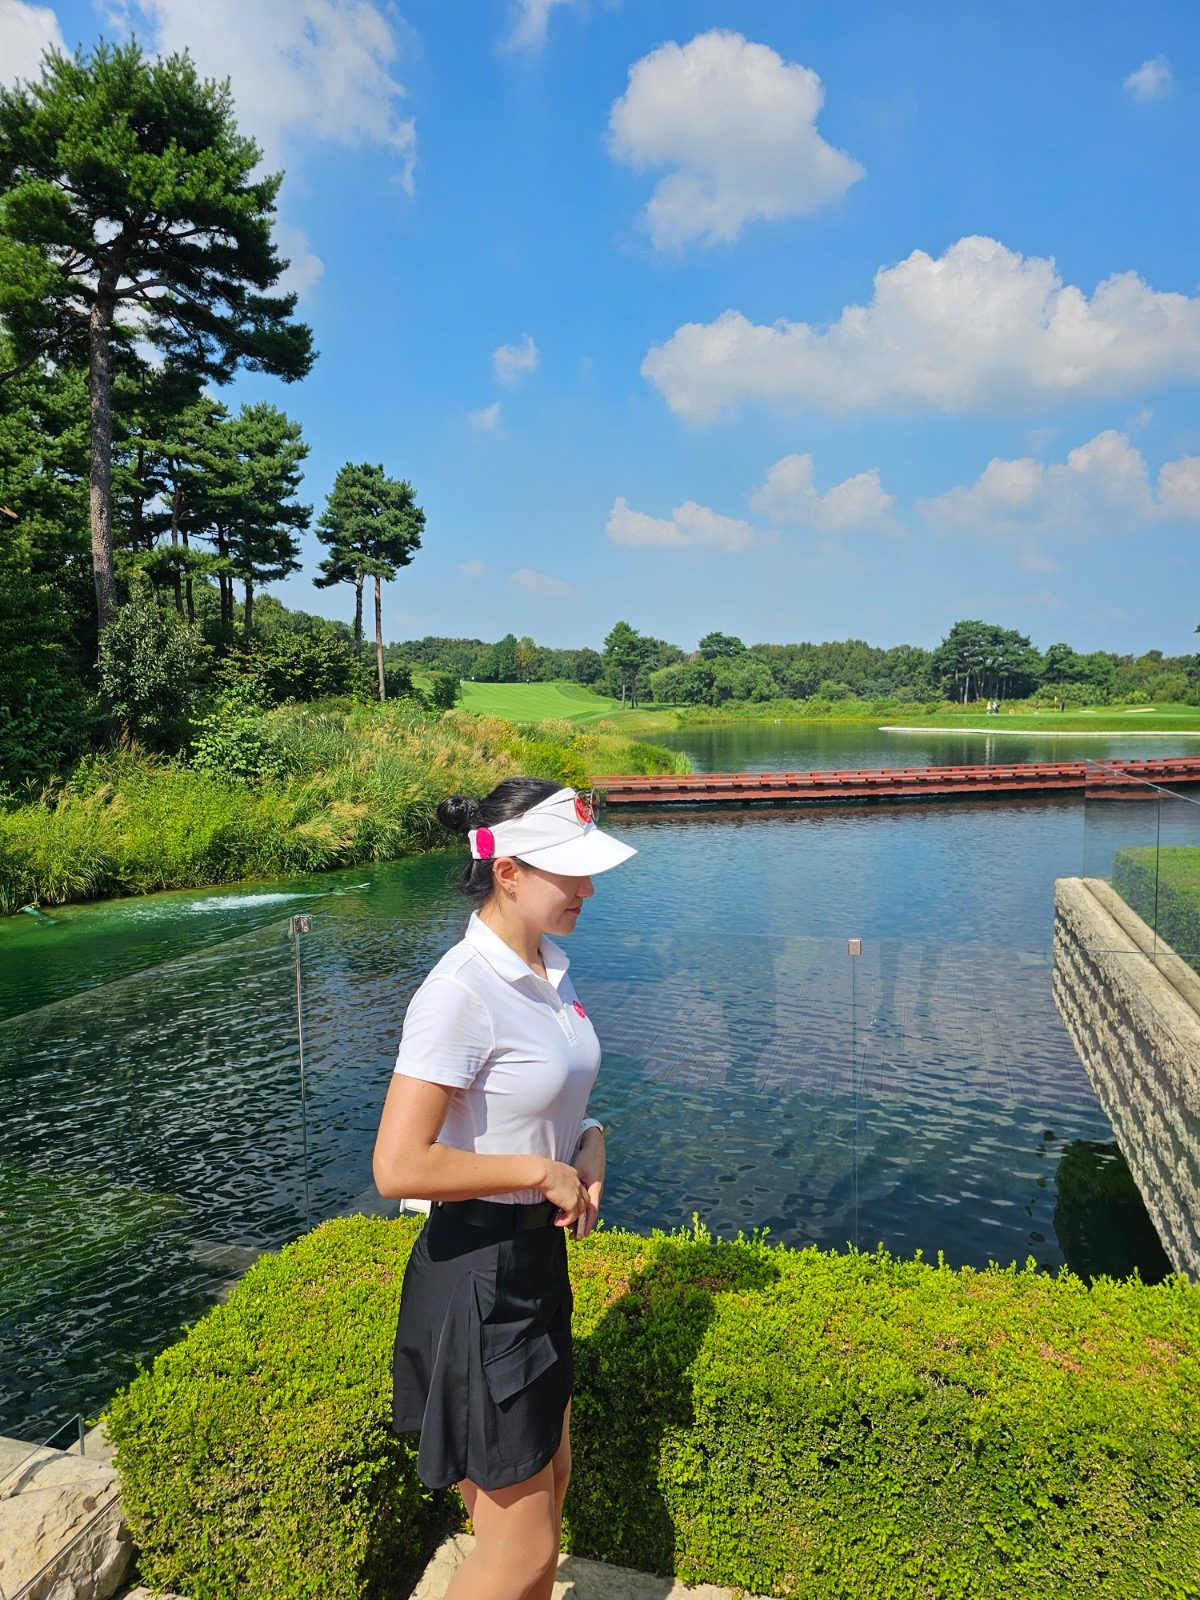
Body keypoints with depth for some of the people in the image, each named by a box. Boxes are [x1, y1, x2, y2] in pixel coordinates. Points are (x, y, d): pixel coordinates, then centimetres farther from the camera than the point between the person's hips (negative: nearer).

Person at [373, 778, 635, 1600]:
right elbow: (398, 1168, -28)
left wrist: (588, 1141, -4)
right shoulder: (461, 993, -26)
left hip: (541, 1254, 8)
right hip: (478, 1270, -8)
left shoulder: (550, 968, 1)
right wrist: (541, 1171, -20)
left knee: (550, 1484, 26)